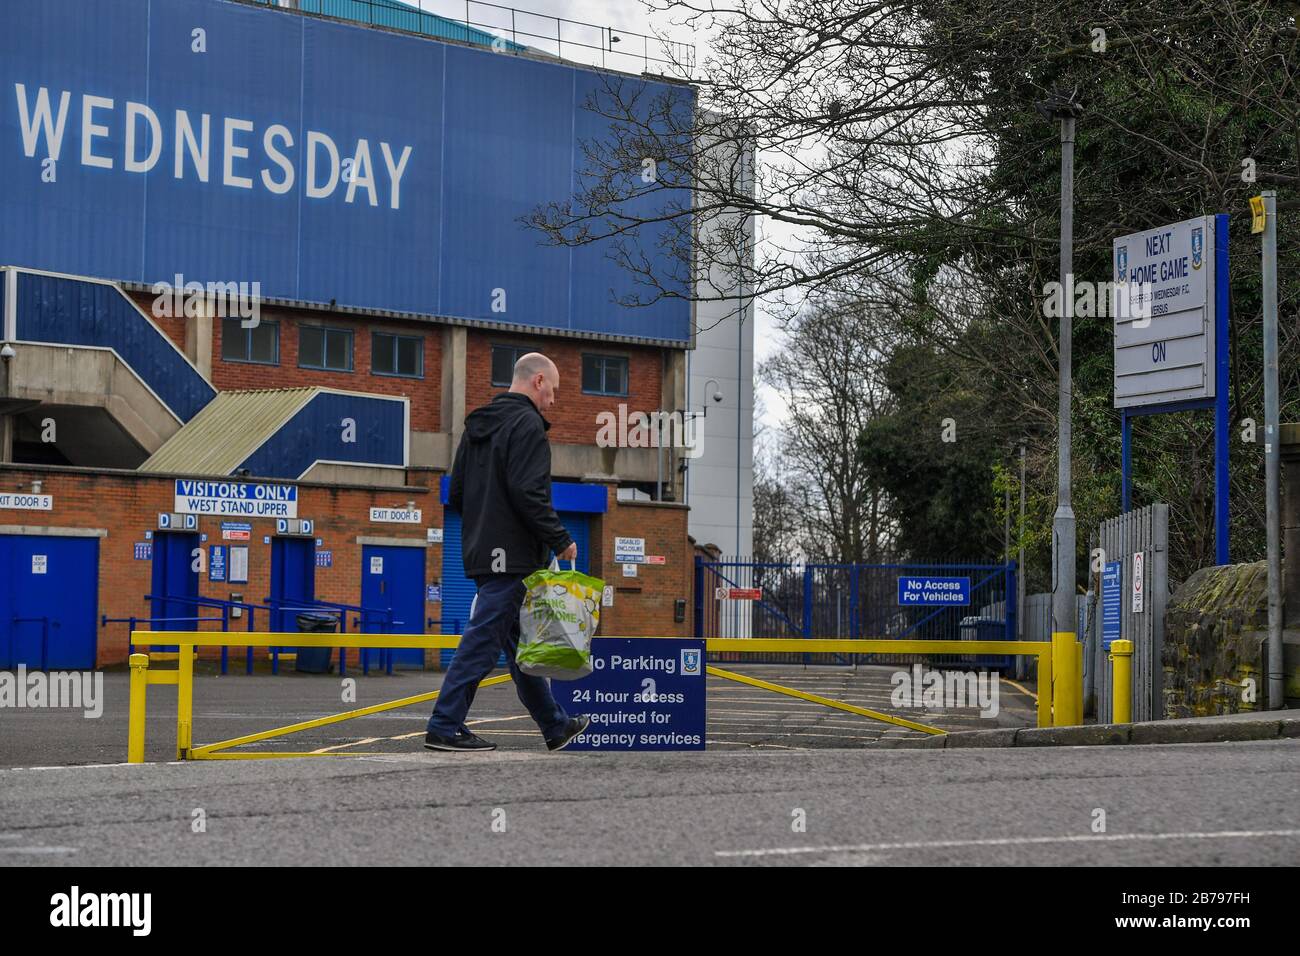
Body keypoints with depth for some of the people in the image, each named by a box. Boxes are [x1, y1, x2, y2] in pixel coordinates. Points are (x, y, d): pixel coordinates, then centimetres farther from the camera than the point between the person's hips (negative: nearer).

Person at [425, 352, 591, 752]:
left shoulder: (477, 425, 18)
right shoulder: (527, 424, -12)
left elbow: (456, 494, 19)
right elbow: (529, 494, -21)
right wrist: (560, 540, -14)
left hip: (480, 552, 10)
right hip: (513, 555, -10)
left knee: (520, 643, 15)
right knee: (484, 638, -7)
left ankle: (556, 726, 24)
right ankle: (445, 727, -7)